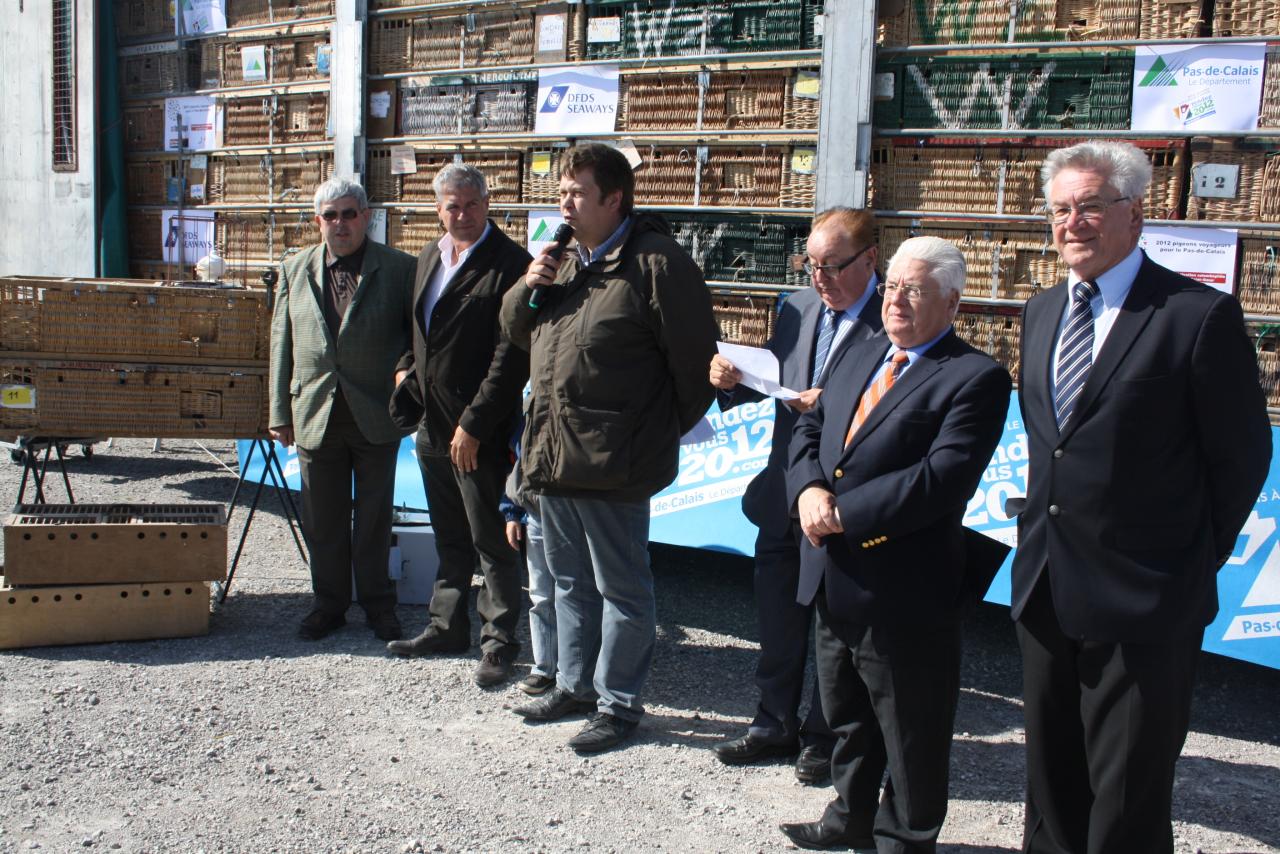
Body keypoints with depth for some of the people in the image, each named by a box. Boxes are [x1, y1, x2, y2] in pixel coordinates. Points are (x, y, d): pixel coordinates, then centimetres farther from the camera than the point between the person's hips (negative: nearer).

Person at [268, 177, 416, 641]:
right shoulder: (295, 270, 8)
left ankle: (378, 603, 23)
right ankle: (330, 603, 25)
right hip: (316, 415, 3)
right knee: (322, 520, 11)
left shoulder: (399, 268, -3)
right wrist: (280, 412, 6)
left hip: (376, 415, -3)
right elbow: (282, 345, 8)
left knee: (374, 517, 9)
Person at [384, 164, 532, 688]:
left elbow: (510, 356, -18)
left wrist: (473, 424, -19)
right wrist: (406, 367, 7)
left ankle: (499, 643, 11)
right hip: (433, 427, 8)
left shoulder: (509, 263, -13)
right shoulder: (429, 258, 13)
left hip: (480, 432, -8)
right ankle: (447, 627, 31)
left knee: (491, 542, 1)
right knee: (449, 539, 19)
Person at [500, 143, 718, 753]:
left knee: (621, 588, 4)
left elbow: (694, 360, -12)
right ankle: (574, 684, 35)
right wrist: (529, 286, 0)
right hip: (551, 453, 9)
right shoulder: (564, 261, 14)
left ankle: (617, 703, 17)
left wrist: (664, 433, -3)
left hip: (611, 462, -9)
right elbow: (514, 328, 22)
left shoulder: (657, 263, -13)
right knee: (570, 580, 20)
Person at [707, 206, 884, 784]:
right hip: (783, 496, 6)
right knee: (777, 617, 17)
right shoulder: (797, 308, 6)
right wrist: (732, 380, -9)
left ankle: (822, 737, 27)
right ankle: (776, 724, 34)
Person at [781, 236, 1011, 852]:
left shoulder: (975, 378, -13)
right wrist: (809, 489, -10)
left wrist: (842, 513, -21)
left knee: (910, 737, 10)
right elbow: (808, 429, 11)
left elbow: (940, 479, -23)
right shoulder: (857, 357, 13)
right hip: (835, 582, 8)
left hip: (903, 591, -7)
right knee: (846, 718, 25)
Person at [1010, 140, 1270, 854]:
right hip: (1046, 589, 7)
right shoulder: (1042, 313, 9)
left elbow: (1243, 457, -8)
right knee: (1052, 775, 20)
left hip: (1144, 604, -6)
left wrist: (1193, 561, -2)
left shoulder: (1201, 315, -13)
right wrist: (1048, 528, 10)